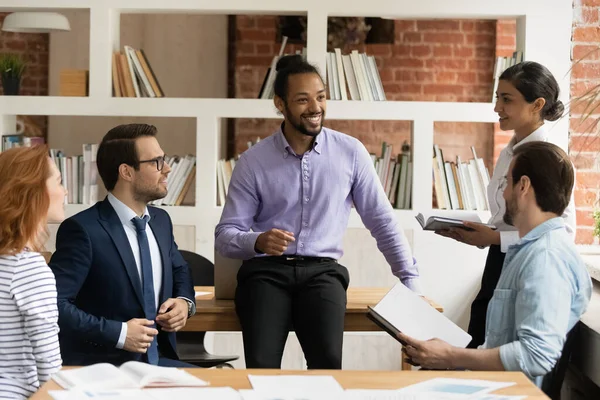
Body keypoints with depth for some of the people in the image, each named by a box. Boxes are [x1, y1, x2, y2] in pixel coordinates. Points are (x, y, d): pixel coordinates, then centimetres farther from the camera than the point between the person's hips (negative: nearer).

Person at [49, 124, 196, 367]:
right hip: (101, 370, -8)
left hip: (159, 360, 8)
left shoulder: (161, 220, 10)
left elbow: (179, 272, 27)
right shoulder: (83, 229, -14)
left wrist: (184, 302, 6)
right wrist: (118, 333, -20)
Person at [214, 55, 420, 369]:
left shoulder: (351, 152, 5)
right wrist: (257, 242, -20)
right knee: (261, 365, -27)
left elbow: (382, 222, 11)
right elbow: (225, 235, 2)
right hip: (266, 271, 0)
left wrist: (411, 283, 6)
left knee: (328, 360, -28)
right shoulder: (253, 162, 2)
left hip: (323, 271, 1)